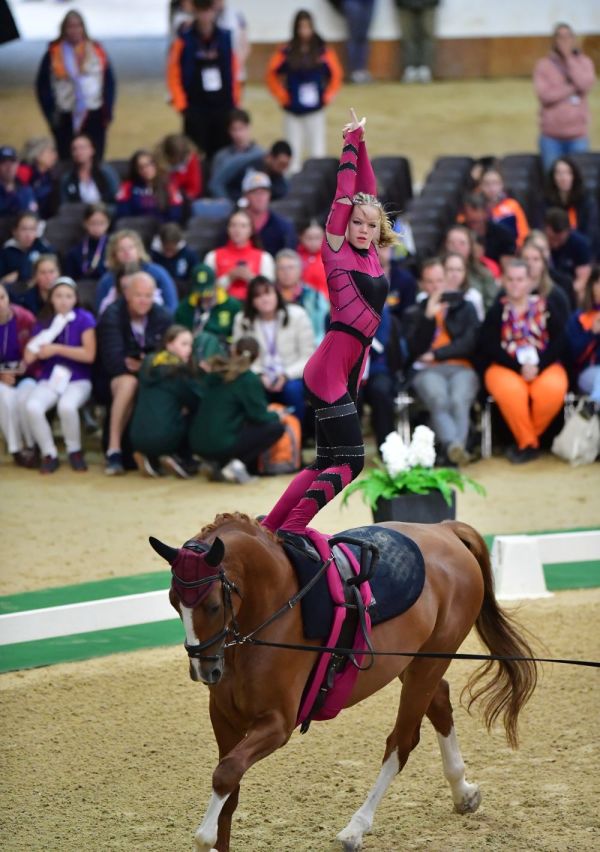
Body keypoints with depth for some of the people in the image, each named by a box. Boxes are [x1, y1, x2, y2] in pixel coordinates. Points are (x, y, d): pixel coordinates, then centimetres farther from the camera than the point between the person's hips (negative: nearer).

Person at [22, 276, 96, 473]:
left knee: (66, 406, -36)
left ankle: (75, 452, -8)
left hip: (78, 380, -3)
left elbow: (89, 355, -9)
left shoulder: (84, 319, -1)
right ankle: (49, 454, -9)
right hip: (49, 379, 3)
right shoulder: (43, 322, 7)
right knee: (32, 407, -30)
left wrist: (56, 349, -10)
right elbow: (29, 357, -3)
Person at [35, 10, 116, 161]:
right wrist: (51, 114, -4)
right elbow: (43, 86, 1)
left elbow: (109, 82, 8)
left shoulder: (97, 51, 4)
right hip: (65, 119, -1)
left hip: (94, 116, 1)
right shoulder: (53, 53, -2)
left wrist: (108, 111, 3)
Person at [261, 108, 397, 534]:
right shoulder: (337, 248, -5)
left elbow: (368, 191, 14)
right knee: (349, 463, -12)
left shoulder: (371, 255, 11)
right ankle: (288, 533, -11)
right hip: (329, 371, -8)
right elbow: (345, 193, -5)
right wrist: (351, 143, 0)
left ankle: (266, 532, 13)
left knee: (326, 463, 10)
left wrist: (362, 144, 12)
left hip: (348, 372, 8)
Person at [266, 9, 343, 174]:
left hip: (315, 111, 0)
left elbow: (336, 75, 6)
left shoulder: (323, 52, -3)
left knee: (317, 153, 0)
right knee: (293, 155, 5)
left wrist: (327, 96, 0)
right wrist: (282, 97, -2)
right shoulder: (286, 53, -5)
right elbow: (272, 75, 3)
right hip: (292, 112, 0)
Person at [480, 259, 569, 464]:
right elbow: (489, 346, -6)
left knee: (553, 389, -32)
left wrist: (538, 366, -15)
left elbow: (558, 340, 0)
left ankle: (526, 442, -10)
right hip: (506, 367, -1)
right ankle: (528, 442, -15)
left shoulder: (544, 307, 8)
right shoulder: (497, 310, 4)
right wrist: (519, 367, -16)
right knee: (510, 390, -36)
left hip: (544, 366, 1)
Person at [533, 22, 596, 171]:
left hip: (577, 134, 1)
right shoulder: (543, 65, 2)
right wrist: (572, 88, -10)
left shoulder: (584, 62, 8)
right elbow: (544, 95, -10)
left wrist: (569, 58, -9)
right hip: (552, 135, -1)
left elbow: (585, 84, -12)